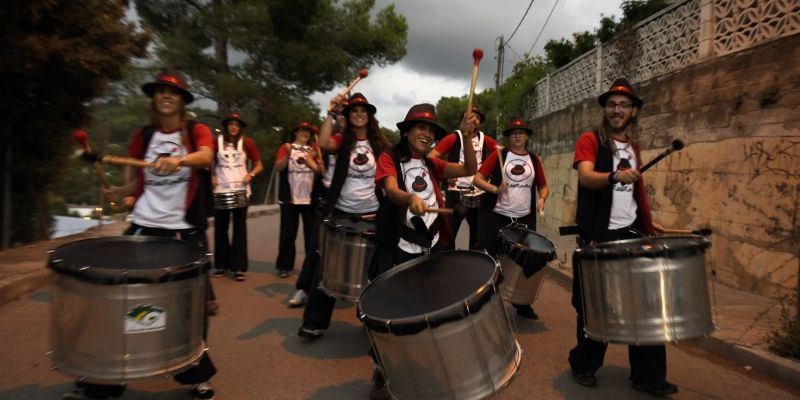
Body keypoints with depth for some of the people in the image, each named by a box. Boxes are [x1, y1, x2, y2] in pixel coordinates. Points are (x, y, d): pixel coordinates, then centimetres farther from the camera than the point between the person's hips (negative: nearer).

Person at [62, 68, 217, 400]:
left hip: (186, 231, -3)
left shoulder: (197, 131, -1)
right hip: (145, 226, 3)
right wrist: (134, 197, 9)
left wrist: (179, 160, -42)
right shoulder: (143, 136, 9)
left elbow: (206, 156, -25)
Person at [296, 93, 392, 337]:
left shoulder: (380, 143, 4)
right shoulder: (342, 140, 2)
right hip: (341, 212, -1)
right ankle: (315, 322, 7)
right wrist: (331, 113, -20)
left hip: (372, 214, 1)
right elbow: (324, 143, -21)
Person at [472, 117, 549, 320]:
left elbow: (543, 186, 18)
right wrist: (495, 189, -25)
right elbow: (477, 178, -8)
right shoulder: (498, 155, -1)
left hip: (525, 218, 4)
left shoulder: (534, 160, 10)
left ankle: (523, 303, 26)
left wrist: (542, 198, -3)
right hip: (495, 215, -3)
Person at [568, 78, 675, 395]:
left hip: (632, 233, 5)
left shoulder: (633, 146, 16)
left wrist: (648, 223, 14)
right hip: (598, 235, -5)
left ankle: (649, 376, 15)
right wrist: (615, 176, -40)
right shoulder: (590, 140, -3)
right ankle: (584, 366, 21)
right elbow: (586, 176, -21)